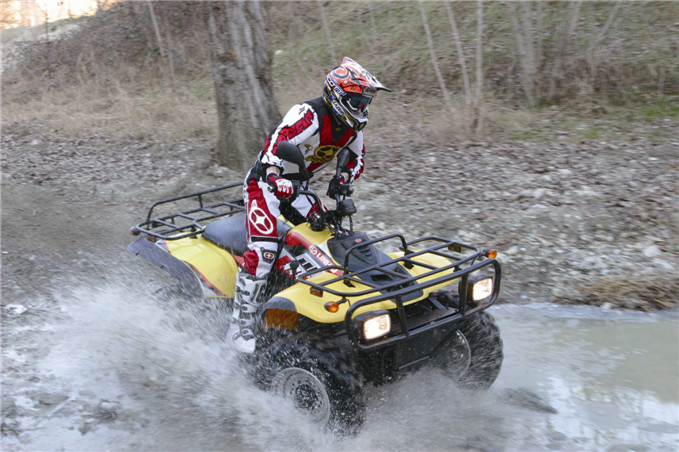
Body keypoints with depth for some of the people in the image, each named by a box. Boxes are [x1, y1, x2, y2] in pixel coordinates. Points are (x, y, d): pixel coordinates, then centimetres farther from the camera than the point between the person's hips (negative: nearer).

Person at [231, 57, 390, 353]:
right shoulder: (309, 115, -25)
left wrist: (343, 180, -2)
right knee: (263, 250, -21)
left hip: (297, 187, 9)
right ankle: (242, 324, -15)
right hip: (265, 184, -8)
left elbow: (357, 158, 16)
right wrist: (275, 181, -49)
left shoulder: (352, 127, 1)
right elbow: (275, 146, -35)